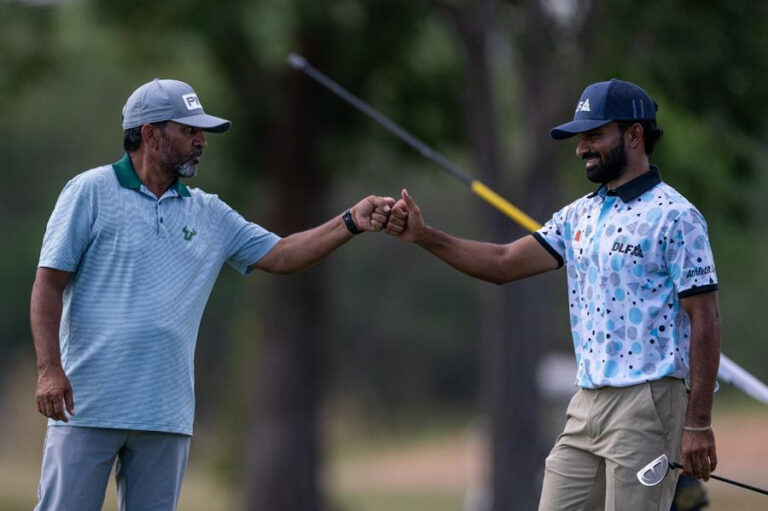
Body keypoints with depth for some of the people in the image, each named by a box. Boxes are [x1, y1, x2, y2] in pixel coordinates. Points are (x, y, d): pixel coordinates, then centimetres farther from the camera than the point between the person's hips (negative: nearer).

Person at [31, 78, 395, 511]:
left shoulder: (210, 215, 15)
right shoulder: (91, 192, 0)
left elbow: (280, 255, 13)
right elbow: (49, 285, -4)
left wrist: (352, 223, 1)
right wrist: (49, 369, -14)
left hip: (167, 415, 5)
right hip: (88, 405, -5)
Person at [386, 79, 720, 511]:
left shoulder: (675, 216, -8)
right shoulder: (580, 216, 16)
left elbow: (705, 321, -12)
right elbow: (504, 264, 12)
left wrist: (698, 423, -17)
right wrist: (424, 236, 0)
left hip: (647, 405, -8)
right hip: (586, 405, 8)